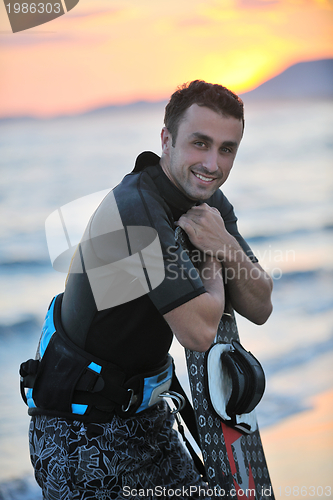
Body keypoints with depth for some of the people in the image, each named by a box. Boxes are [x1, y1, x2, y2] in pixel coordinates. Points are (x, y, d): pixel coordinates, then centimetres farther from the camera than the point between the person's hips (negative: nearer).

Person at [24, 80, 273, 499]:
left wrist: (225, 245, -17)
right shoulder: (134, 209, -28)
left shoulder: (209, 202, 1)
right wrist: (214, 266, -9)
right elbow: (198, 331, -28)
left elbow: (259, 309, 1)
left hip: (144, 413, 8)